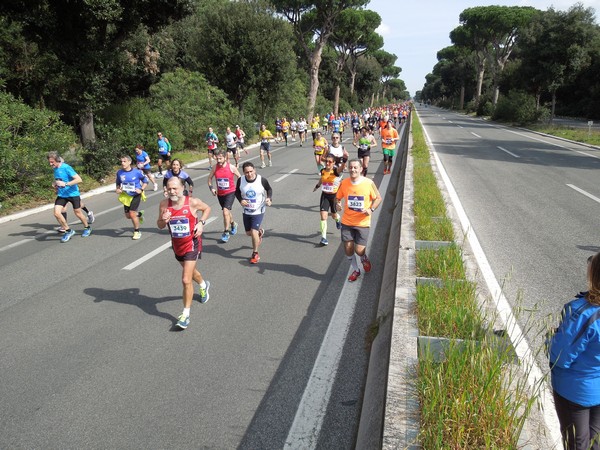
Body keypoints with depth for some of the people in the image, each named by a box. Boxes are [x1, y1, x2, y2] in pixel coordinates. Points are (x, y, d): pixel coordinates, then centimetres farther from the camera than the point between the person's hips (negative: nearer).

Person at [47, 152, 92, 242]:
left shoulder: (66, 167, -19)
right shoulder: (54, 169, 3)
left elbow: (79, 179, -25)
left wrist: (65, 184, -31)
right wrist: (55, 183, 4)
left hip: (73, 194, -6)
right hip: (61, 195, 6)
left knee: (78, 213, 9)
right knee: (56, 213, -11)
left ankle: (87, 228, 35)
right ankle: (68, 231, 6)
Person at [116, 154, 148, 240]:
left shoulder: (137, 172, -17)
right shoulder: (119, 173, -7)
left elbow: (145, 180, -3)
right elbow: (118, 183, 12)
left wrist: (141, 189, -15)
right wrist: (118, 189, -8)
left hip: (136, 195, -5)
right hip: (126, 196, 5)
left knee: (132, 213, -12)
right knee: (128, 215, 10)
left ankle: (137, 232, 9)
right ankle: (139, 214, 44)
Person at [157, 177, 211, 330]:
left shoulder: (193, 202, -18)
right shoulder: (164, 205, -10)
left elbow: (207, 208, 3)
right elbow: (160, 226, 1)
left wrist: (201, 222, -12)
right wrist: (163, 220, -22)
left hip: (192, 244, -5)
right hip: (177, 245, 5)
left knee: (186, 280, -12)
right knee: (189, 271, 28)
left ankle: (186, 314, 1)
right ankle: (204, 284, 61)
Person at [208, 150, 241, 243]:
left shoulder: (231, 167, -13)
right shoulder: (215, 167, -5)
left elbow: (239, 177, 0)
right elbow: (210, 178, 9)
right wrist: (211, 187, -6)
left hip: (230, 192, -5)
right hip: (220, 193, 5)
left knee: (226, 211, -19)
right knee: (226, 211, 20)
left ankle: (226, 233, -11)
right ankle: (233, 224, 48)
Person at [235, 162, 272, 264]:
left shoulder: (262, 180, -18)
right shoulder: (240, 180, -14)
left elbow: (269, 189, 0)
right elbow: (237, 192, 3)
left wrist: (269, 198, -18)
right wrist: (240, 200, -16)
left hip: (258, 211, -4)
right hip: (246, 211, 4)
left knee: (254, 232, -12)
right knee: (248, 233, 16)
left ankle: (255, 254, 10)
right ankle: (260, 231, 53)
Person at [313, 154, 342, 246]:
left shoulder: (336, 171, -17)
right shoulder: (323, 171, -4)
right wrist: (317, 186, 34)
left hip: (334, 195, -2)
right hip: (324, 196, 2)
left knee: (334, 215, 18)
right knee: (323, 216, -9)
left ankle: (338, 220, 57)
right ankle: (323, 237, -5)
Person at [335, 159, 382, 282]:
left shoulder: (369, 183, -11)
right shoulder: (344, 183, -5)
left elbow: (378, 198, 0)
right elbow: (338, 197, 9)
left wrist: (371, 209, -16)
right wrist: (337, 204, -14)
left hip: (363, 222, -2)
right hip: (347, 222, 3)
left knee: (359, 250, -5)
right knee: (348, 248, 6)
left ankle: (364, 259, 34)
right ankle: (355, 270, 32)